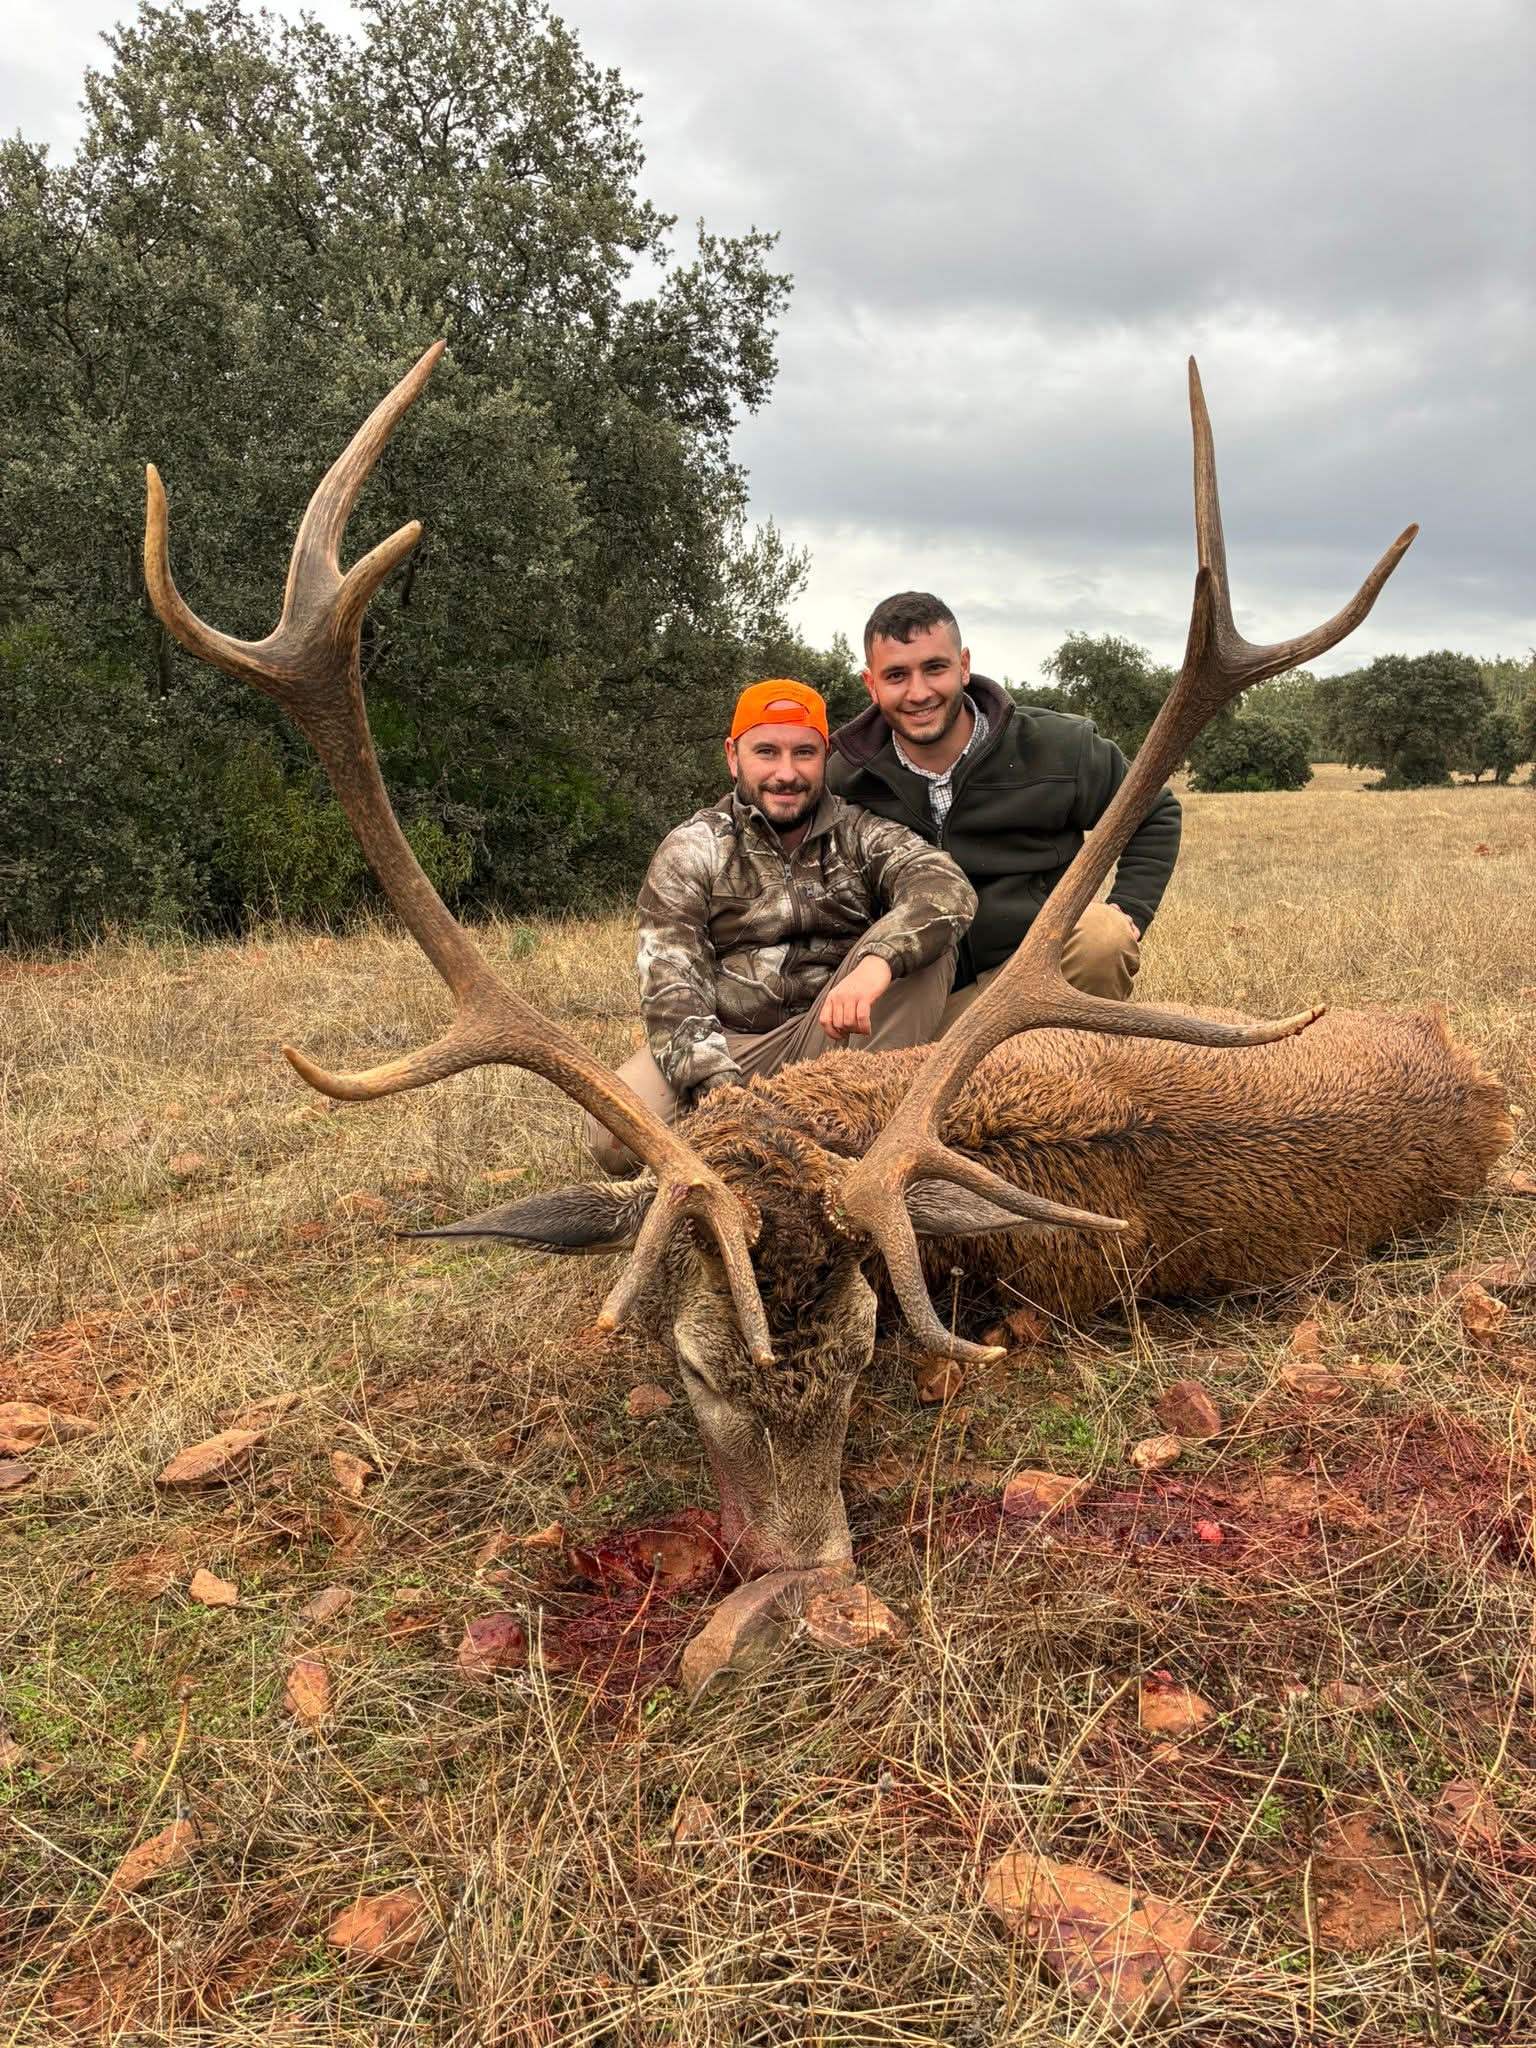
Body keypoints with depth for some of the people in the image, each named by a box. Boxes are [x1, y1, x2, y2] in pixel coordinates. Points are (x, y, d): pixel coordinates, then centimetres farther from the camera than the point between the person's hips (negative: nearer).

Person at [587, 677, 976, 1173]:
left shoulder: (861, 834, 3)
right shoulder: (688, 852, 1)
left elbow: (948, 887, -18)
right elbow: (671, 988, -11)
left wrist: (877, 961, -40)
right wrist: (719, 1089, -29)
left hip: (832, 1039, 1)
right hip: (722, 1044, 0)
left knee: (924, 937, -19)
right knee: (615, 1133, -28)